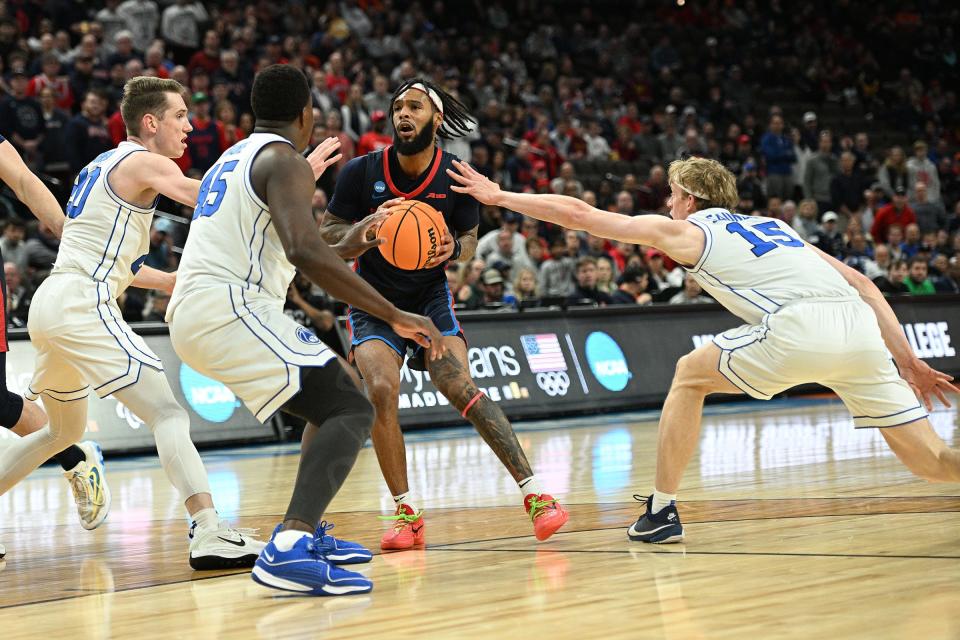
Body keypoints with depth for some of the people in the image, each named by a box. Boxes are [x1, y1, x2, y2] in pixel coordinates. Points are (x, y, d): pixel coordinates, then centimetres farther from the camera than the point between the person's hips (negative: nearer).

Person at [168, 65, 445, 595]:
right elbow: (304, 251, -23)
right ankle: (288, 551, -33)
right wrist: (395, 316, -21)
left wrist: (346, 248, 38)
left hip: (192, 315, 10)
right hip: (229, 311, -10)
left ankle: (306, 532, 25)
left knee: (333, 397, 25)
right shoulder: (284, 160, -6)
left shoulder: (233, 160, 25)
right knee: (351, 410, -15)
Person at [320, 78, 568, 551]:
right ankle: (406, 513, -10)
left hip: (430, 296, 0)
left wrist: (454, 249, -23)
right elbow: (327, 233, -7)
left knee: (461, 389, -19)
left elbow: (470, 237, 2)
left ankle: (533, 492, -19)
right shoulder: (362, 171, -12)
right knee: (381, 391, -22)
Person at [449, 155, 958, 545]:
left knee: (690, 376, 20)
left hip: (799, 327, -5)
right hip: (860, 327, 5)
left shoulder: (685, 230, 19)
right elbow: (858, 281, 26)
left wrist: (501, 197, 33)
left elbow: (578, 214, 23)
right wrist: (907, 361, 26)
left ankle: (662, 511, 21)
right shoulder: (770, 226, 34)